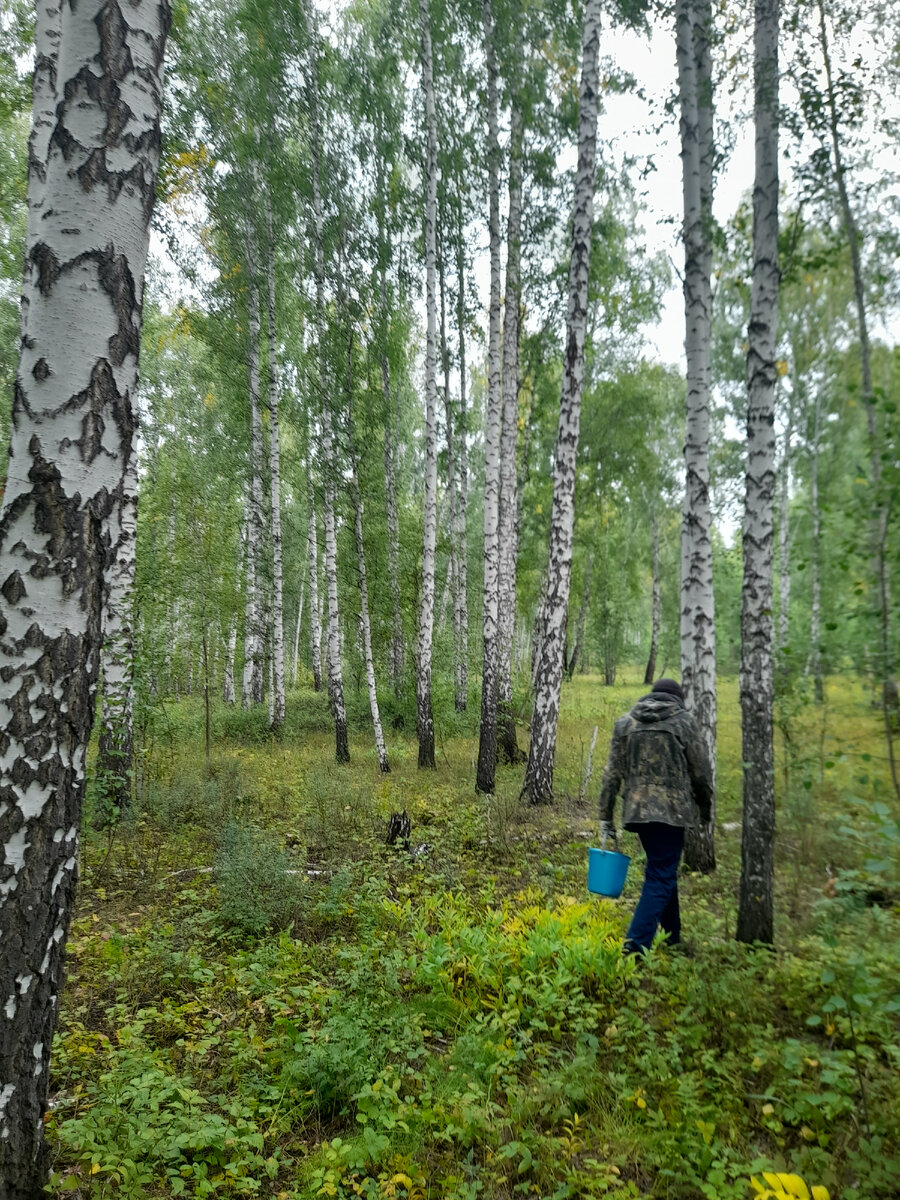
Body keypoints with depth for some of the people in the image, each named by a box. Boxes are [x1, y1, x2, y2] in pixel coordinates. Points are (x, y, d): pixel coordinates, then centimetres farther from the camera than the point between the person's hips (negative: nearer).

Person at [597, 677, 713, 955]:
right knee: (661, 877, -1)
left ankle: (673, 937, 32)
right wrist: (706, 807, 18)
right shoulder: (684, 721, -1)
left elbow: (612, 773, 5)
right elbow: (700, 771, 2)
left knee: (663, 871, 21)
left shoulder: (625, 722, 8)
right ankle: (634, 947, -10)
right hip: (672, 810, -4)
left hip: (636, 810, 5)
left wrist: (605, 816, 8)